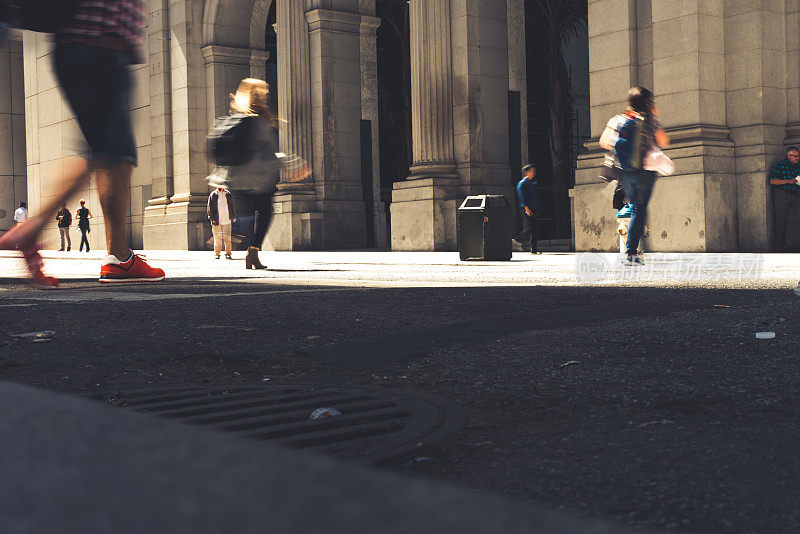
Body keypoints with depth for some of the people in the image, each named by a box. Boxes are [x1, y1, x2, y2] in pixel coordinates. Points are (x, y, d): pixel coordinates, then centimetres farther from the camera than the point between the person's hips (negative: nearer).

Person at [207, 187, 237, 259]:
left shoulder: (228, 195, 9)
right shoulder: (212, 195, 1)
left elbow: (232, 206, 17)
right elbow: (209, 207, 1)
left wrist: (234, 216, 15)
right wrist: (211, 218, -7)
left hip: (226, 220, 2)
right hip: (216, 221, -2)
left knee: (227, 237, 0)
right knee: (217, 237, 1)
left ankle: (228, 253, 6)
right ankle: (217, 253, 9)